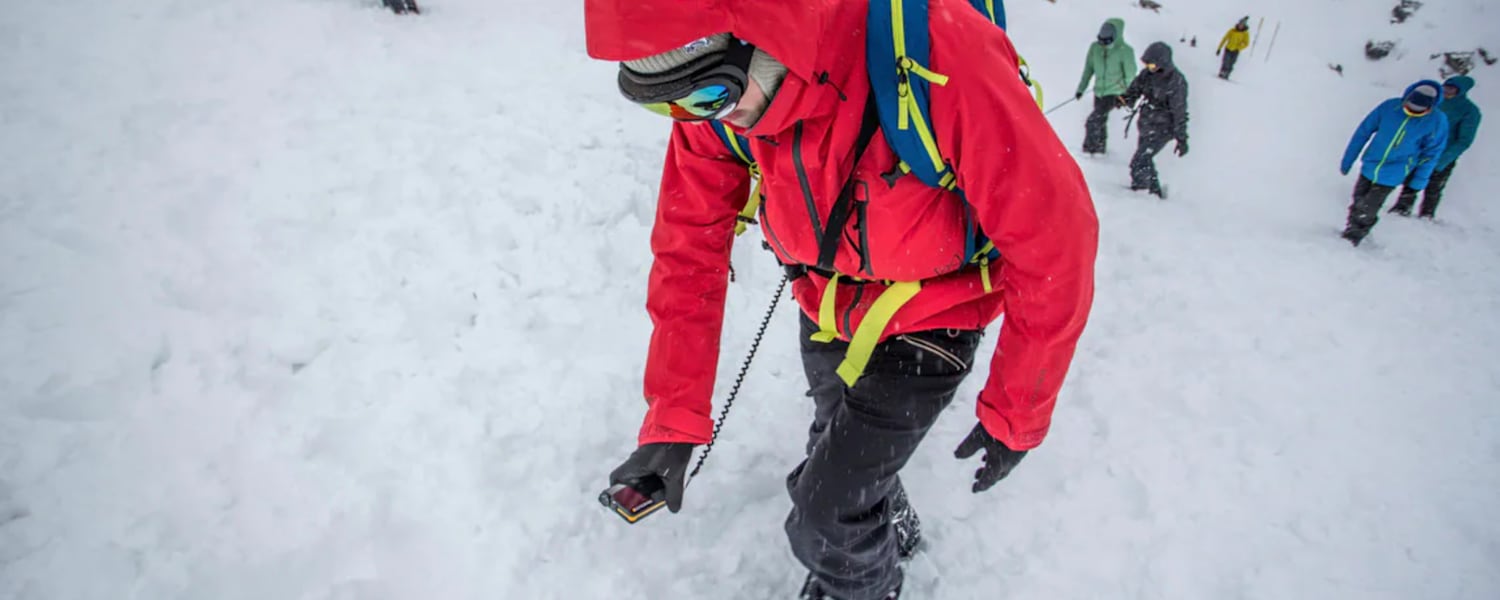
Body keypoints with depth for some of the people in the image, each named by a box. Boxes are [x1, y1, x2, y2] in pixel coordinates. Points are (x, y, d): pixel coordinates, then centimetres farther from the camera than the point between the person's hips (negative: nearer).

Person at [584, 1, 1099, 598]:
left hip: (927, 320, -5)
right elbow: (689, 248, -13)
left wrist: (1016, 415, -18)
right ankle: (893, 531, 60)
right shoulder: (719, 97, -21)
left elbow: (1053, 236, -29)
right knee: (837, 454, 27)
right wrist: (671, 421, -16)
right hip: (828, 312, 5)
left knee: (828, 522, -2)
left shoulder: (935, 49, -38)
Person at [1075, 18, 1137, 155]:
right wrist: (1081, 88, 10)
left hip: (1115, 93, -5)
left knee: (1093, 121, -18)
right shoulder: (1095, 47, -7)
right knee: (1100, 121, 19)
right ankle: (1100, 148, 36)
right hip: (1099, 91, 5)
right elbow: (1089, 68, 8)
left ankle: (1089, 148, -4)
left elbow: (1130, 75, -8)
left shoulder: (1125, 51, -18)